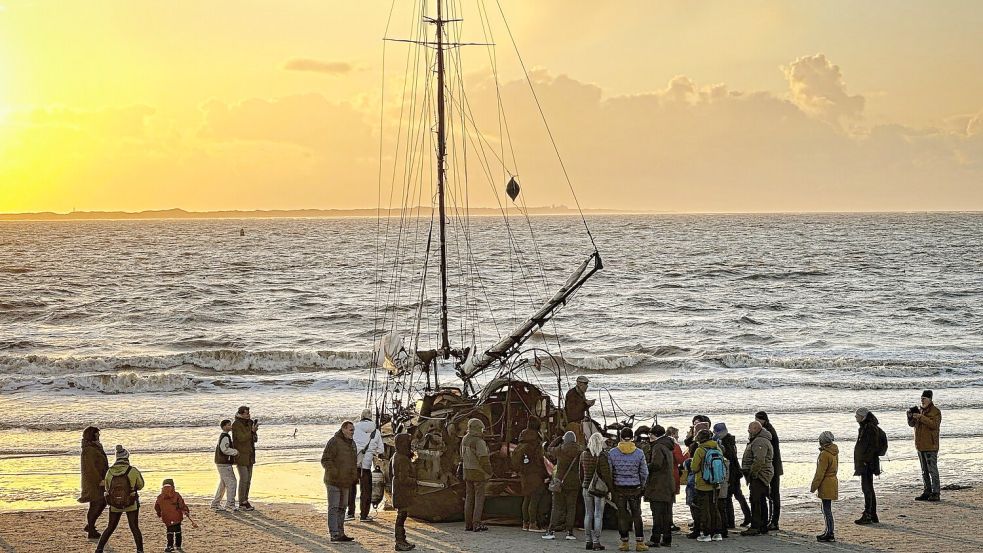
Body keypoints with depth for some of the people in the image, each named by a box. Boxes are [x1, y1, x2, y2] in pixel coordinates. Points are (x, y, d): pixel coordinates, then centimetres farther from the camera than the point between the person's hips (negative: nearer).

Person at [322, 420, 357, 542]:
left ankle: (340, 533, 19)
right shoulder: (334, 442, -14)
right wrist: (334, 472, -28)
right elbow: (325, 460, -17)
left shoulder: (352, 443, 13)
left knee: (342, 508, 13)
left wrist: (354, 476, 15)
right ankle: (334, 534, -11)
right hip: (333, 482, -9)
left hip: (345, 483, 9)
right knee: (334, 508, -9)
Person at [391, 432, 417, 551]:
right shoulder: (403, 459, -21)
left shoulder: (397, 456, 10)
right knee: (402, 515, -4)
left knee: (402, 515, 16)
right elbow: (404, 479, -23)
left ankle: (402, 540, 24)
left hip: (400, 491, 10)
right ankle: (399, 542, 0)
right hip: (403, 492, -10)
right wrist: (416, 482, -12)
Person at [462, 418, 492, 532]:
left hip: (467, 472, 7)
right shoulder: (479, 442, -18)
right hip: (478, 474, -7)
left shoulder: (465, 440, 8)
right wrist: (488, 473, -10)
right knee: (479, 498, -3)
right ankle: (476, 524, -7)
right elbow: (484, 459, -21)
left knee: (469, 498, 10)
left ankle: (468, 524, 11)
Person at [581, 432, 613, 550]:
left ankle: (588, 541, 14)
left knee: (588, 514, 11)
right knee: (598, 515, 0)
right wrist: (610, 489, -6)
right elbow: (606, 474, -13)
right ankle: (596, 542, -1)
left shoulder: (583, 455, 4)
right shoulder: (602, 455, -13)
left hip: (587, 488, 5)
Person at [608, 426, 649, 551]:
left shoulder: (613, 453, -6)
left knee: (622, 515, 8)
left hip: (619, 488, 0)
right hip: (635, 489, 0)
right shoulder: (639, 453, -6)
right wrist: (641, 485, 15)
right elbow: (644, 473, -1)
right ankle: (639, 542, 7)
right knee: (637, 515, 8)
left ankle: (624, 542, 11)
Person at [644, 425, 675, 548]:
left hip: (658, 486, -9)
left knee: (657, 514, -7)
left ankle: (655, 539, -8)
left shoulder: (658, 447, -12)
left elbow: (655, 465, -22)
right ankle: (667, 539, 13)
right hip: (669, 486, 9)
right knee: (667, 514, 10)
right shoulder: (668, 447, 17)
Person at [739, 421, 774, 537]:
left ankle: (755, 527, -15)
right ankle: (763, 526, 21)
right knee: (761, 501, 15)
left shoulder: (760, 442, -17)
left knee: (756, 501, -13)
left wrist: (753, 473, -20)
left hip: (758, 476, -12)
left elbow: (759, 460, -28)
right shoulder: (757, 440, 19)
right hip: (760, 476, 12)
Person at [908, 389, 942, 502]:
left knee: (932, 470, -7)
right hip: (920, 445, 8)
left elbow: (934, 424, -22)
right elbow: (912, 424, 15)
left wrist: (921, 417, -25)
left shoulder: (936, 411, -7)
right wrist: (910, 417, -6)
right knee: (924, 471, 11)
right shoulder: (920, 410, 15)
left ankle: (935, 493, -6)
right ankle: (927, 492, 17)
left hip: (930, 446, -8)